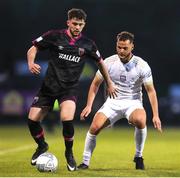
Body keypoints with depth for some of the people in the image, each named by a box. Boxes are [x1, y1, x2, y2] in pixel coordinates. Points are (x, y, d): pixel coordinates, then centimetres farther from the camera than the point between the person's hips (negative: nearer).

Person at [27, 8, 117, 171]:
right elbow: (34, 48, 3)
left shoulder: (88, 45, 0)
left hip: (70, 88, -1)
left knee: (67, 119, -27)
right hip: (49, 86, 1)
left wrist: (109, 83, 22)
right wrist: (31, 63, -17)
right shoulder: (54, 36, -5)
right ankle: (42, 146, 27)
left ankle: (69, 153, -1)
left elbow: (100, 62, 16)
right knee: (32, 120, -6)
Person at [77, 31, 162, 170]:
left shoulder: (142, 65, -11)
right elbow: (95, 84, 6)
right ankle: (85, 162, -3)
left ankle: (139, 156, -12)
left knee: (140, 120, -35)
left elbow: (151, 90, -6)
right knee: (95, 127, -21)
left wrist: (156, 115, -12)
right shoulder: (109, 62, -6)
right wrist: (89, 106, -3)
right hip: (113, 102, 2)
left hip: (133, 102, -2)